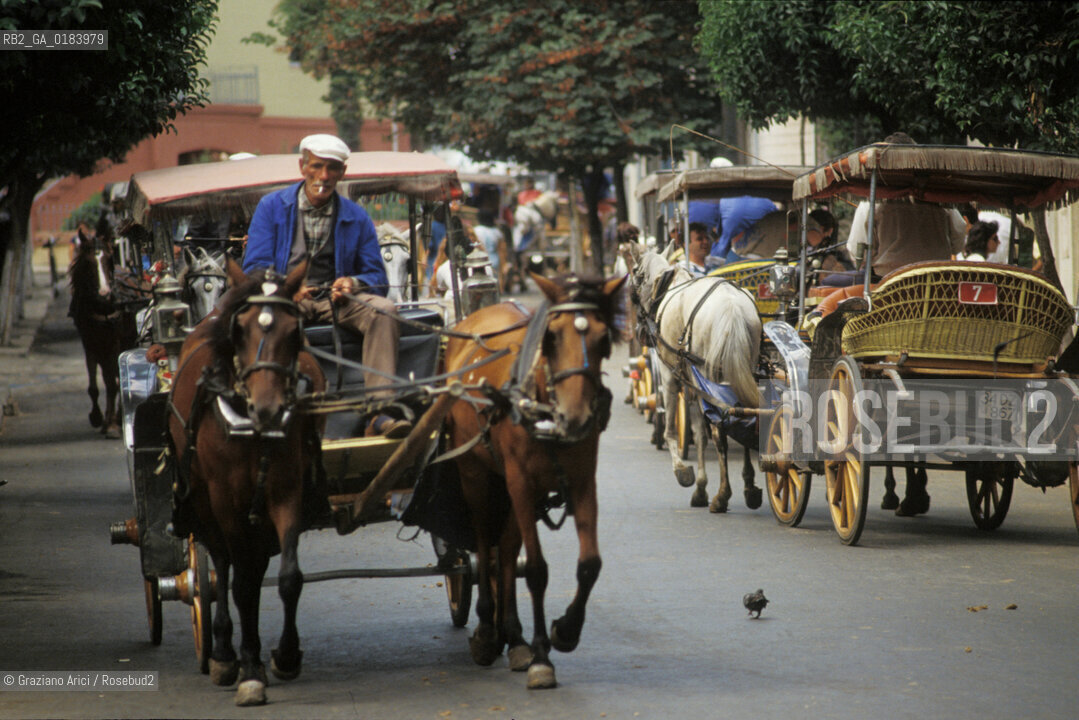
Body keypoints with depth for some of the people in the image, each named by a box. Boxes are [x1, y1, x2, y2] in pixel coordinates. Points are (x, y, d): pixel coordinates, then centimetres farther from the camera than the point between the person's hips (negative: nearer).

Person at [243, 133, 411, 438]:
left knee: (382, 309, -27)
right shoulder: (271, 207, 7)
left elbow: (377, 277, 9)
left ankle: (381, 412, -38)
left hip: (335, 300, 2)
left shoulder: (357, 218, 11)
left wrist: (353, 284, -15)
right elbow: (254, 268, 0)